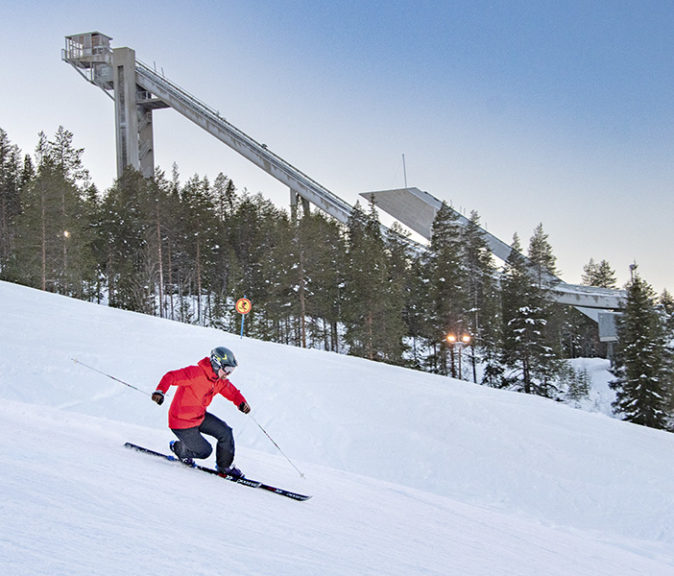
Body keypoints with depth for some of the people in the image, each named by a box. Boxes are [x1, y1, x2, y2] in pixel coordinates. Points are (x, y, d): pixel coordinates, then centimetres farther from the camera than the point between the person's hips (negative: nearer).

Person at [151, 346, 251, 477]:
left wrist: (241, 402, -12)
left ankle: (225, 467, 15)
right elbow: (171, 376, -33)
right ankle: (178, 448, 28)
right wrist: (160, 391, -51)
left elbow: (231, 391, 10)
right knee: (205, 451, -1)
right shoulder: (196, 373, -28)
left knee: (225, 432, -4)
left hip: (200, 417, 8)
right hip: (182, 424, -8)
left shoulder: (220, 380, -1)